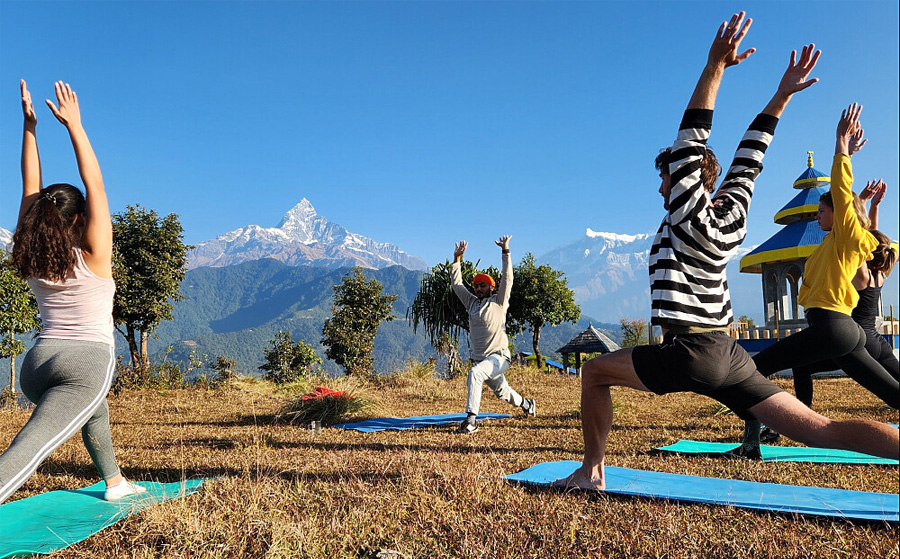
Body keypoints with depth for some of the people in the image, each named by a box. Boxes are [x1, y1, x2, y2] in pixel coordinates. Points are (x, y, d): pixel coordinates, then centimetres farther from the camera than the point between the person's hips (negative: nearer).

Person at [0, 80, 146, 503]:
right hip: (87, 361, -7)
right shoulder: (92, 258, -6)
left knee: (94, 408, 32)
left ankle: (114, 483, 42)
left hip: (37, 361, 7)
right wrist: (74, 125, -9)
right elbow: (95, 185, -7)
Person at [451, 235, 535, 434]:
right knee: (502, 391, 21)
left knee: (474, 374, -32)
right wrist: (457, 259, 9)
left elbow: (507, 279, -10)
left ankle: (471, 419, -34)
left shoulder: (498, 302, -2)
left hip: (498, 357, -7)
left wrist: (505, 252, -13)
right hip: (480, 358, 7)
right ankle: (526, 404, 50)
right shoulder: (472, 303, 12)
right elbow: (456, 284, 14)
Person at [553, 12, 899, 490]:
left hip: (691, 354, -7)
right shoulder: (732, 214, 11)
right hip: (731, 355, 7)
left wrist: (715, 67, -11)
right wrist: (783, 95, 24)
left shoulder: (689, 216, -7)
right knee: (821, 431, 4)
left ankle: (591, 470, 7)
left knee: (595, 372, 7)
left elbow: (690, 142, -10)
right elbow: (747, 161, 21)